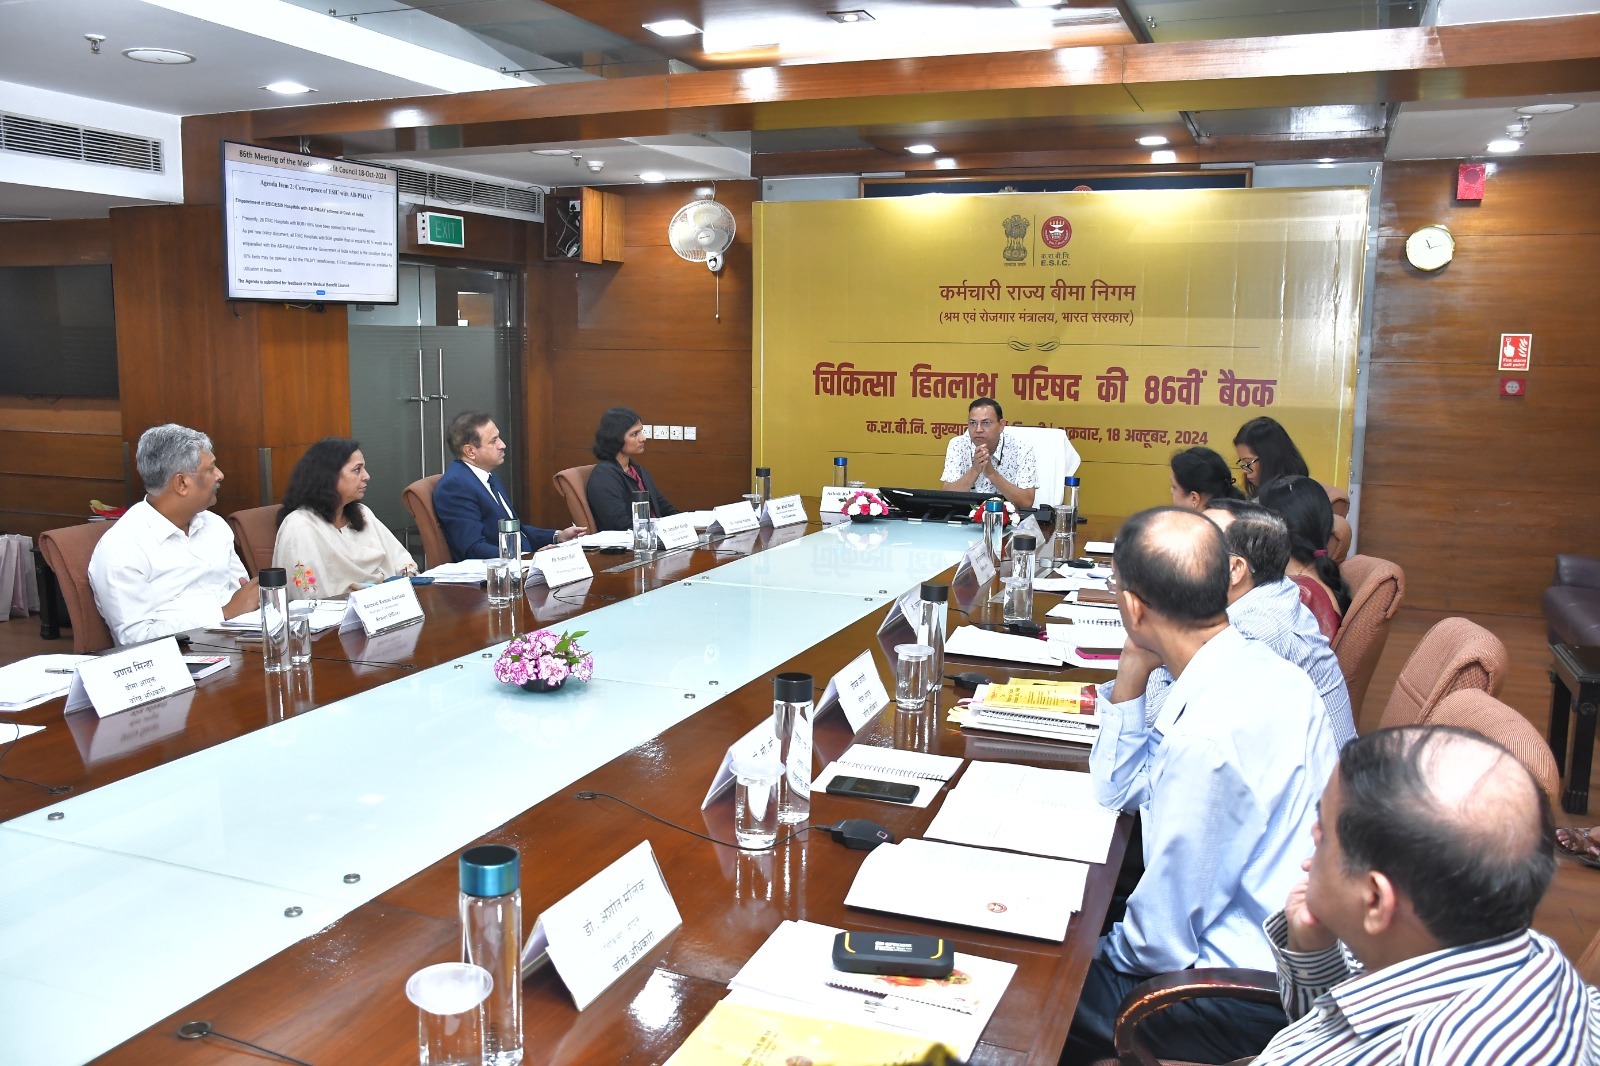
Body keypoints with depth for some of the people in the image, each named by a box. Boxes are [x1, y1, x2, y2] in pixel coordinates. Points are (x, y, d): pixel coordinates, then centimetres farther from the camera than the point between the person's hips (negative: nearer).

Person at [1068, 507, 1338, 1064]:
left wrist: (1105, 950, -3)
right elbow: (1119, 791, 8)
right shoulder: (1258, 668, -3)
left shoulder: (1206, 738, -33)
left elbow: (1163, 939, -23)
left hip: (1247, 998, -9)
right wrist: (1131, 678, -3)